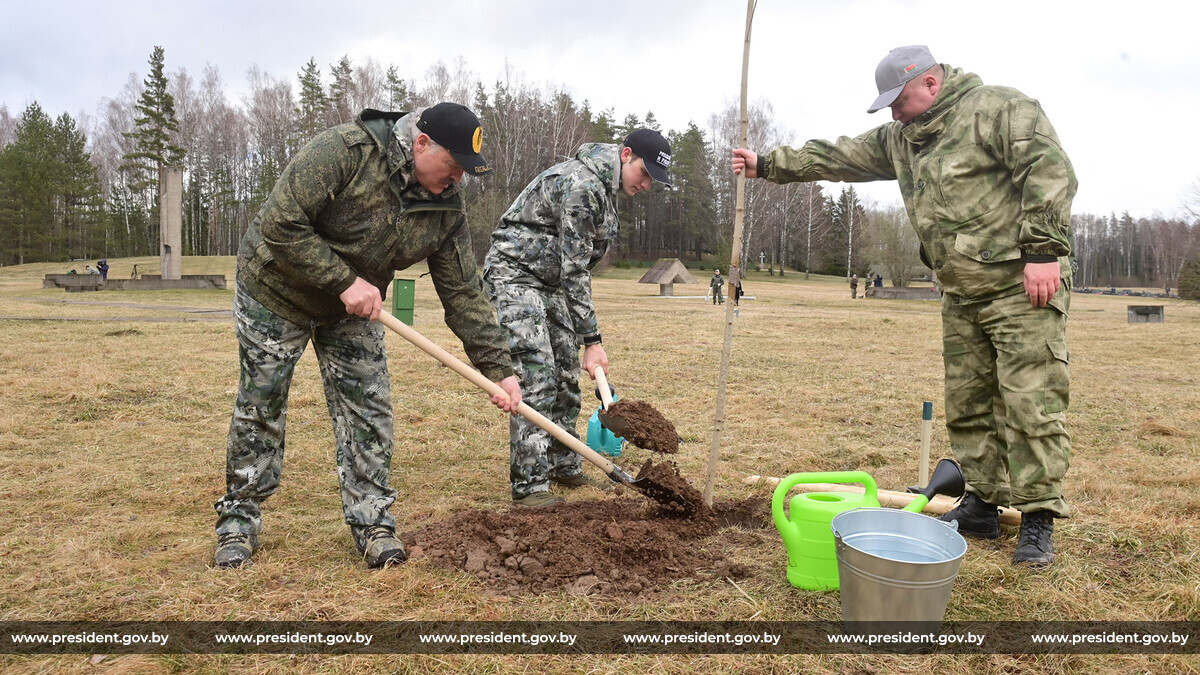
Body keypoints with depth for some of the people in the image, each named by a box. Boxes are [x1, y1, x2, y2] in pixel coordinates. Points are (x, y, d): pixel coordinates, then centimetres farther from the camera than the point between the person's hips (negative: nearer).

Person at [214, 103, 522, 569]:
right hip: (276, 291, -4)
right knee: (260, 410, 4)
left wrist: (498, 369, -14)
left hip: (352, 312, 5)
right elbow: (280, 224, -30)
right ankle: (239, 521, 21)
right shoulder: (345, 151, -29)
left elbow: (463, 293, -9)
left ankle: (372, 522, 12)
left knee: (369, 411, 0)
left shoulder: (446, 208, -12)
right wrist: (345, 281, -30)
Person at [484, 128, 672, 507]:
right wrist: (592, 340, -24)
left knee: (567, 373, 9)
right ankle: (529, 485, -14)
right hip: (515, 273, -10)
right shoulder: (582, 184, -24)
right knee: (536, 374, -17)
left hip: (550, 279, 10)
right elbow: (574, 269, -25)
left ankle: (564, 468, 19)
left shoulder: (605, 185, 8)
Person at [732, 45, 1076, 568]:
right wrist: (768, 165, 15)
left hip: (1023, 285, -8)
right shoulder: (900, 139, 15)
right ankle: (982, 504, 19)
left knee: (1030, 402, -7)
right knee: (966, 403, 9)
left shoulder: (1000, 109, -8)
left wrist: (1043, 251, -22)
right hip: (961, 294, 8)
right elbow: (836, 157, 18)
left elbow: (1051, 171, -16)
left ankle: (1037, 519, 1)